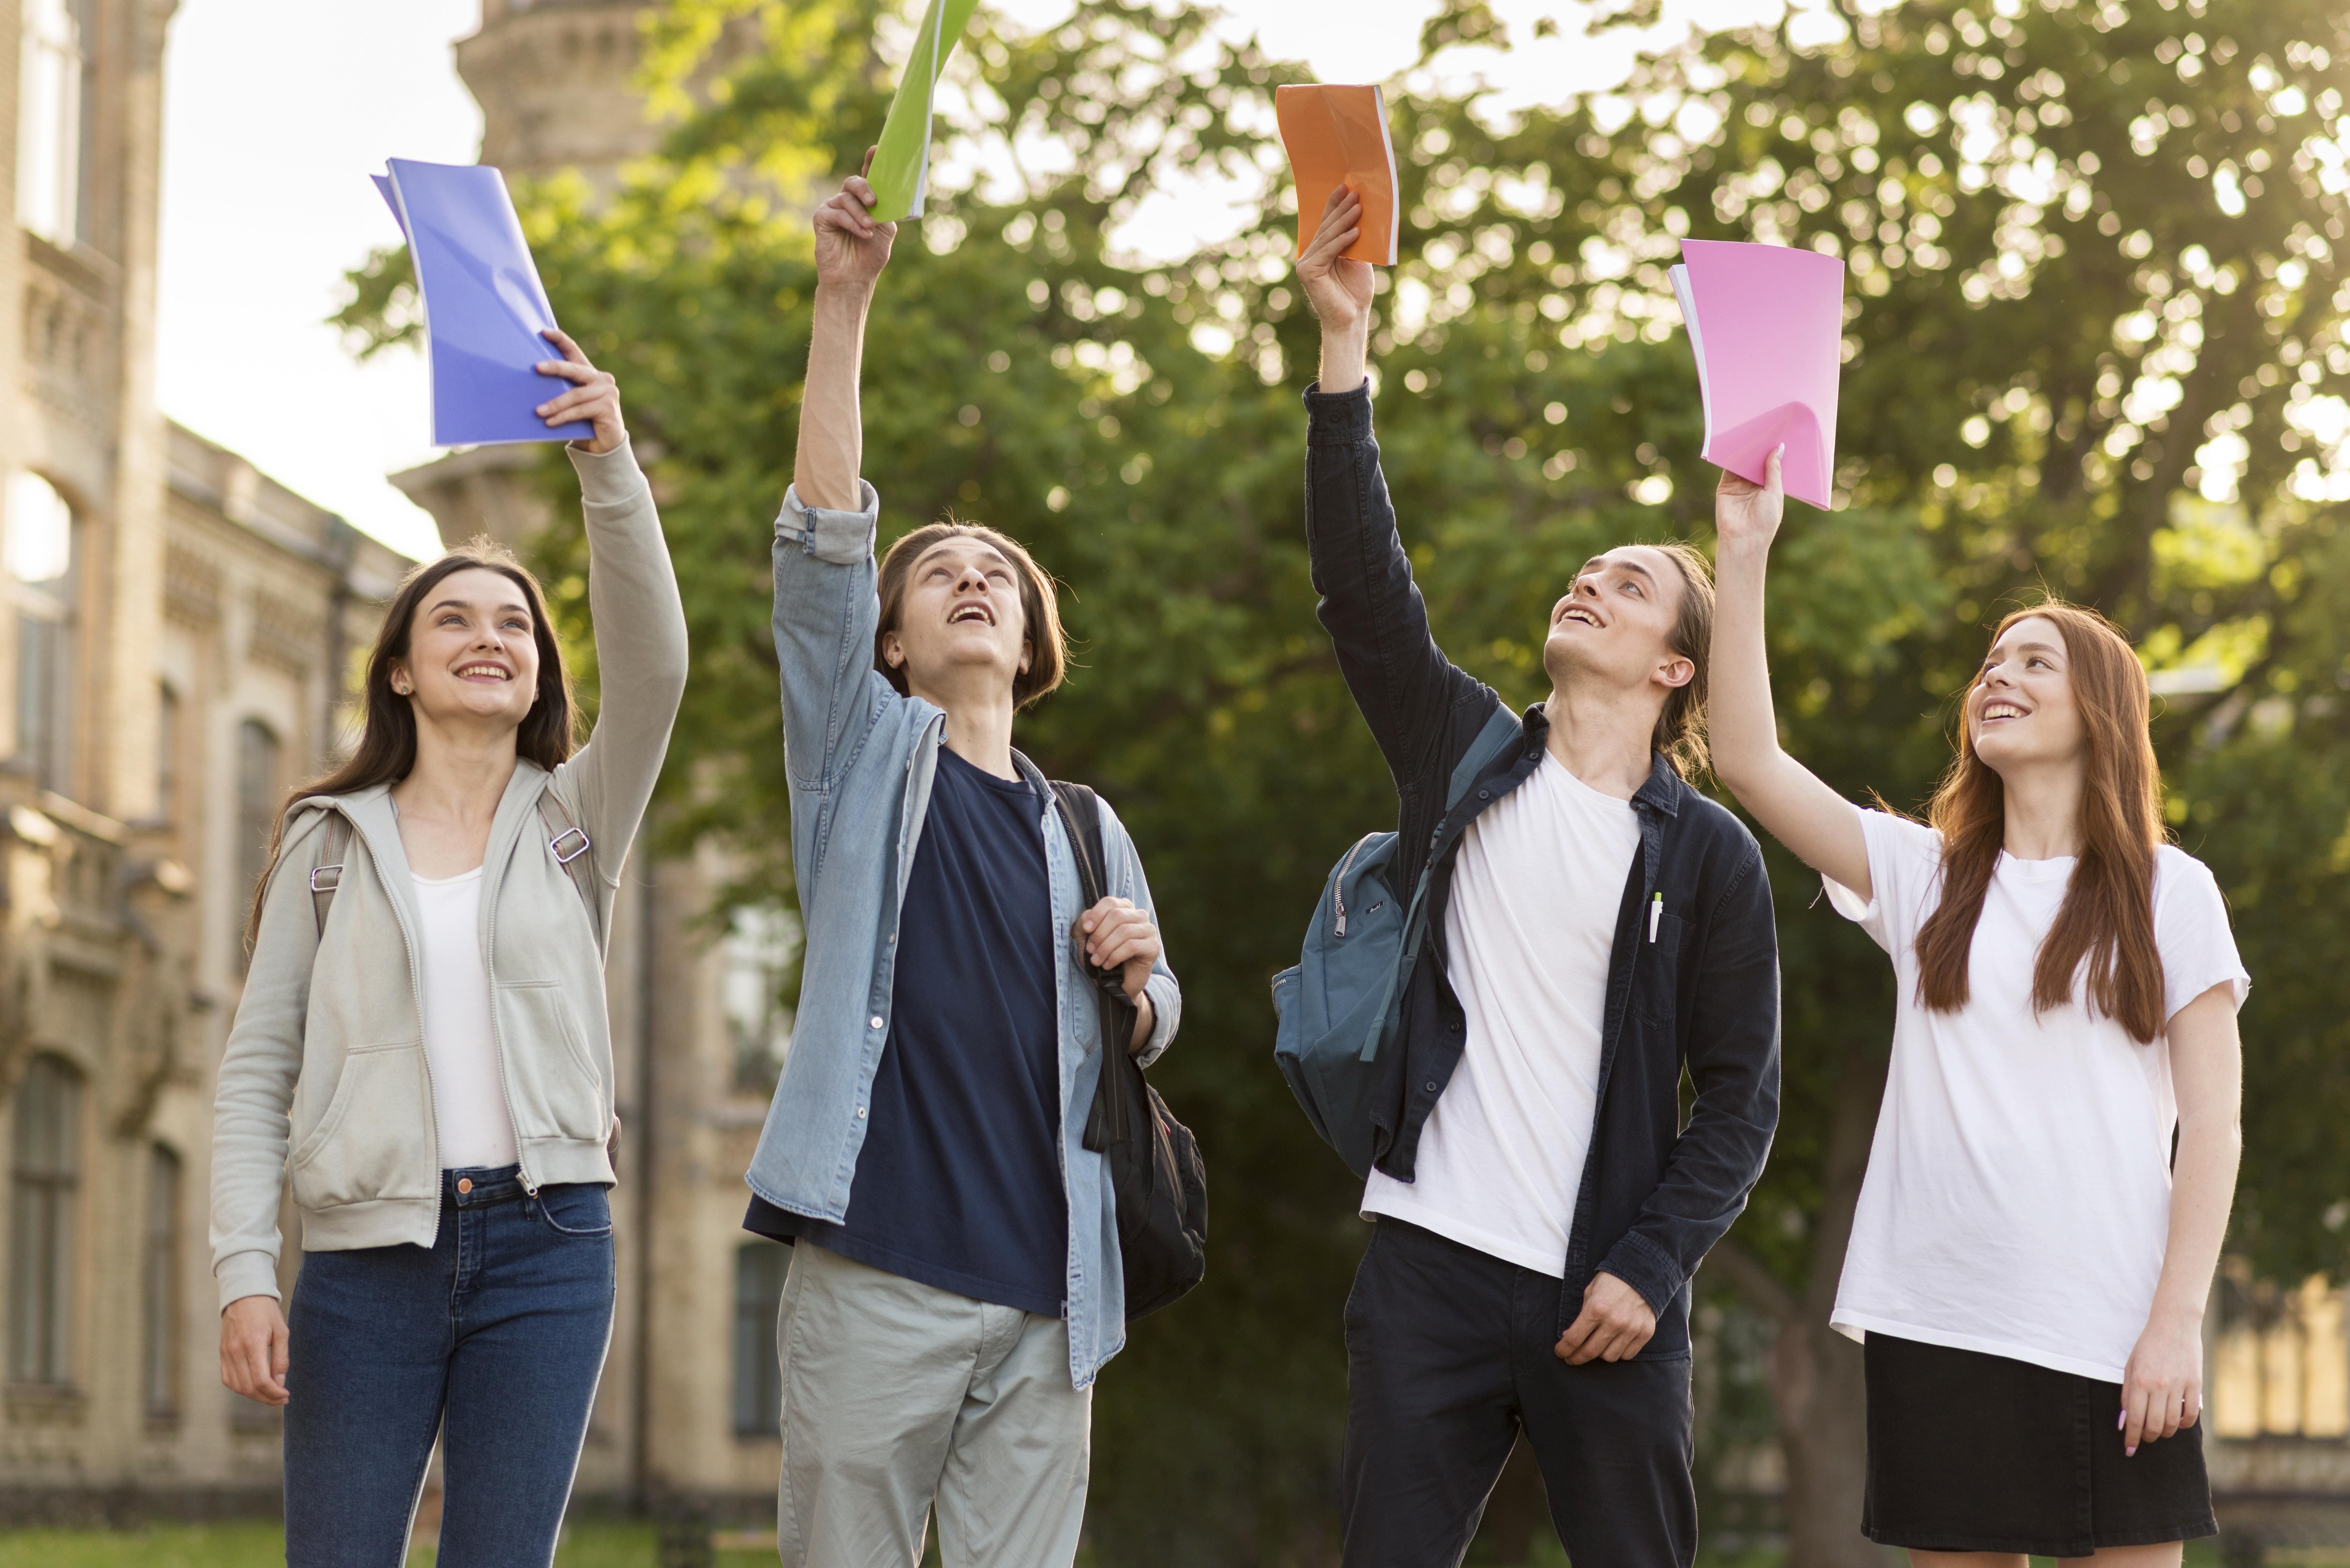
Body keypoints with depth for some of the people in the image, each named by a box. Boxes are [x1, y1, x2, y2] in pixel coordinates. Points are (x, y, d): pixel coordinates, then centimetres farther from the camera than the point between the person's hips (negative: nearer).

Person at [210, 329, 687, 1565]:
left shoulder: (576, 824, 10)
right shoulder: (330, 844, 10)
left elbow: (652, 666, -8)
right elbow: (257, 1069, 6)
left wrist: (608, 462, -19)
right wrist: (244, 1273, -6)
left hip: (544, 1244, 0)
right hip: (368, 1254, 0)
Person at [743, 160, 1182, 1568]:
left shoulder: (1089, 834, 21)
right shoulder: (866, 758, 10)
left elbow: (1151, 1036, 30)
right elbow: (824, 542, -4)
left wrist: (1144, 973, 4)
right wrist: (845, 302, -14)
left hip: (1047, 1293, 4)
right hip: (879, 1276, -3)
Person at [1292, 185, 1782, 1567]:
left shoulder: (1710, 854, 3)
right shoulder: (1468, 757, 10)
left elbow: (1742, 1093, 2)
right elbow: (1364, 581, -2)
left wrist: (1651, 1268, -9)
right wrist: (1346, 343, -10)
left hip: (1607, 1295, -2)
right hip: (1430, 1270, 2)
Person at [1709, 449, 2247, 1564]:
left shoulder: (2170, 895, 6)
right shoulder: (1924, 877, 12)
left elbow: (2211, 1123, 1)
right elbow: (1749, 761, 2)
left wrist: (2178, 1320, -9)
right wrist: (1744, 555, -3)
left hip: (2111, 1333, -2)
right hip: (1939, 1324, 2)